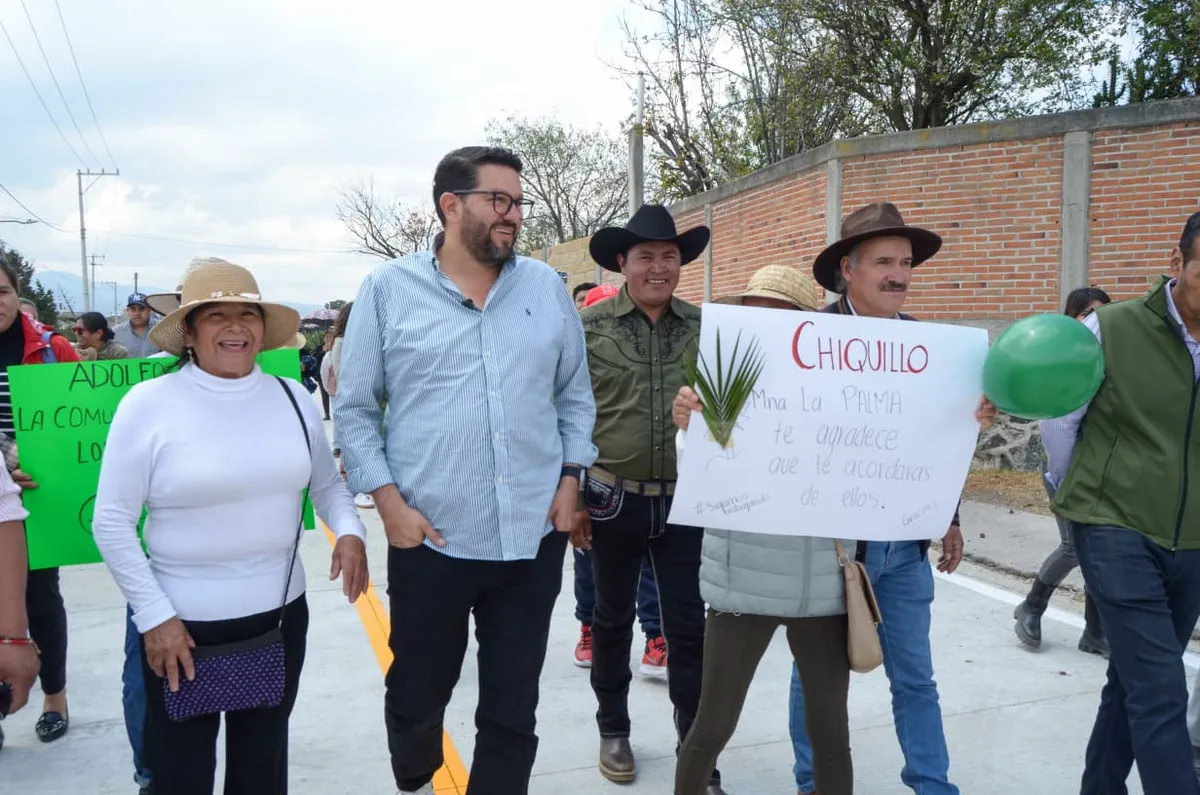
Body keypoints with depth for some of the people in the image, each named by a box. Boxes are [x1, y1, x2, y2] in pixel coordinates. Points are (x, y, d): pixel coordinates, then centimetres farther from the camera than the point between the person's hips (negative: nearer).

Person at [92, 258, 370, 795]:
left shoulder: (293, 398, 1)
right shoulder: (147, 404, -11)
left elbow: (326, 481, 12)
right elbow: (111, 521, -8)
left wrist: (349, 531, -8)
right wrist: (153, 615, -12)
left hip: (280, 615, 4)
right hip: (181, 625, -3)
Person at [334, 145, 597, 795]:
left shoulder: (547, 288, 6)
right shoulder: (388, 289, -2)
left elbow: (576, 396, 12)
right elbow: (353, 408, 1)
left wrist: (571, 479, 1)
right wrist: (388, 501, -7)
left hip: (534, 540, 2)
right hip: (430, 540, -1)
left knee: (513, 710, 12)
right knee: (416, 698, 16)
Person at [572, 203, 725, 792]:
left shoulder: (705, 328, 1)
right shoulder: (589, 327, -5)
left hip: (687, 502, 1)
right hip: (613, 500, -1)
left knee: (689, 629, 6)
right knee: (612, 620, 16)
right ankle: (613, 730, 36)